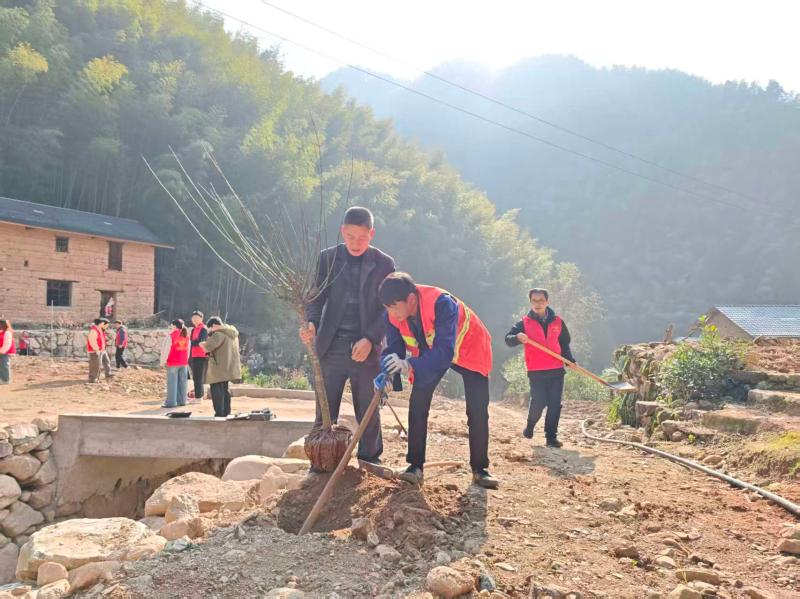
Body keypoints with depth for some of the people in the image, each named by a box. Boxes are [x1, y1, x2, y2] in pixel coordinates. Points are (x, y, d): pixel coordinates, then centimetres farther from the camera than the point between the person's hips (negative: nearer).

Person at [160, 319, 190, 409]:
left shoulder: (171, 336, -11)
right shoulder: (186, 335, 9)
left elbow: (166, 349, -10)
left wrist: (163, 361, -2)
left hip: (173, 363, -6)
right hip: (184, 363, 6)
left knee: (172, 383, -3)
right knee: (182, 382, 9)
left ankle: (171, 402, -3)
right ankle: (182, 401, 12)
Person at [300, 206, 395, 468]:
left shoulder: (384, 263, 2)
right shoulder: (327, 258, 5)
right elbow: (317, 296, 0)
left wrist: (370, 340, -13)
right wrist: (311, 324, -20)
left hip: (366, 349, 0)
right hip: (331, 347, 1)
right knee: (324, 412, 3)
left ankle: (370, 462, 22)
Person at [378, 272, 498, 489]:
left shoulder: (441, 303, -42)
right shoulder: (393, 314, -24)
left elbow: (445, 352, -46)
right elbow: (394, 349, -16)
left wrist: (409, 365, -57)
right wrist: (388, 375, -37)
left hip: (468, 349, -4)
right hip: (429, 352, 5)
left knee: (477, 411, -6)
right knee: (417, 404, -8)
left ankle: (480, 469, 10)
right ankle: (415, 466, 1)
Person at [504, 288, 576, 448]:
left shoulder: (557, 322, 8)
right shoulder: (525, 323, 1)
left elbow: (565, 344, 17)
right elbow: (508, 339, -7)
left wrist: (570, 360, 2)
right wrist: (517, 337, -29)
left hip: (557, 370, 3)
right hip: (536, 371, -2)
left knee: (555, 405, 1)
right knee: (538, 403, -6)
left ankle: (551, 437, 10)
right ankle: (530, 426, 23)